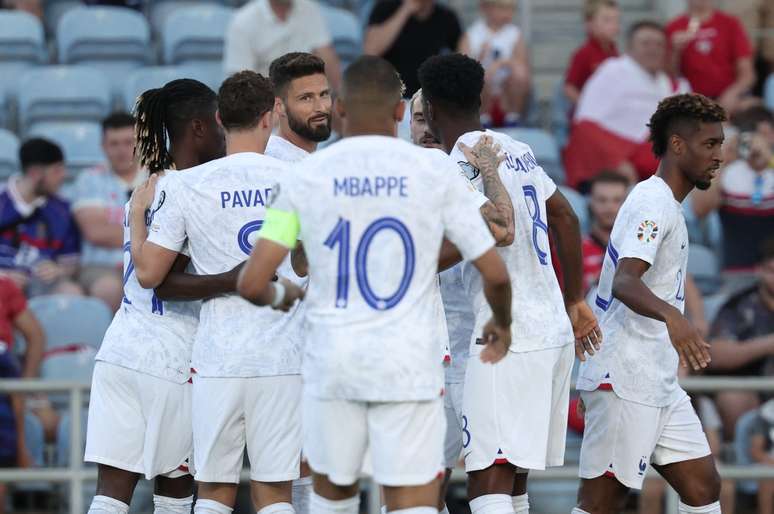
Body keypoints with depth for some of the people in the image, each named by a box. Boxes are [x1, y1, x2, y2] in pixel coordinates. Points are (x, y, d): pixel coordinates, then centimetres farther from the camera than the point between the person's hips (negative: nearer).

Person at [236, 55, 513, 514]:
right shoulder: (436, 171, -3)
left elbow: (252, 284, -5)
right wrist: (502, 326, 21)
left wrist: (281, 297, 20)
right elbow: (495, 274, 0)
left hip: (333, 360, 2)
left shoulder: (306, 176, -1)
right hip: (408, 363, -2)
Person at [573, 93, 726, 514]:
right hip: (624, 380, -10)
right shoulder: (653, 202, -14)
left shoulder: (665, 205, 18)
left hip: (658, 383, 10)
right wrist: (669, 314, -48)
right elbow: (624, 283, -30)